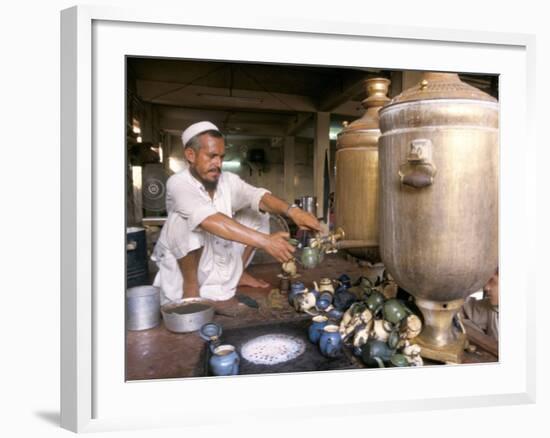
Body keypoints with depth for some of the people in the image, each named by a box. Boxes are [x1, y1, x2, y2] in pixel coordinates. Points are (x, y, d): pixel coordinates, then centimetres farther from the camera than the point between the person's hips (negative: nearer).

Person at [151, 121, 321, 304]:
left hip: (222, 262, 5)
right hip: (182, 272, -5)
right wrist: (264, 240, -48)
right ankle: (190, 284, -14)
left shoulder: (228, 180, -8)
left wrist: (291, 210, -45)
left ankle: (238, 273, 6)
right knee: (187, 222, -32)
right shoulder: (178, 183, -25)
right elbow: (211, 221, -40)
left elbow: (257, 196, -25)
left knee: (259, 214, -4)